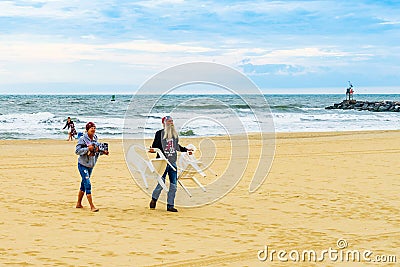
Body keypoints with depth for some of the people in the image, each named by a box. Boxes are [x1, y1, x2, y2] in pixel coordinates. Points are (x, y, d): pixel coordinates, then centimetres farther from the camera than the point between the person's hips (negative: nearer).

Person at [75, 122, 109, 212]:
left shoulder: (95, 139, 6)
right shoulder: (82, 139, -13)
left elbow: (97, 150, 14)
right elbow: (77, 151, -18)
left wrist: (103, 152, -5)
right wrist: (87, 149, -27)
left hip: (91, 165, 7)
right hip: (83, 165, -7)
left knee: (84, 184, 16)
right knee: (88, 184, -12)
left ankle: (79, 203, 28)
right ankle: (92, 206, -12)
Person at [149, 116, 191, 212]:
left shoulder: (175, 134, 13)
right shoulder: (159, 133, -3)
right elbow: (155, 146, -3)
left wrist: (186, 150, 28)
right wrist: (152, 149, -24)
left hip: (173, 162, 5)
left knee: (173, 185, 2)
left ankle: (170, 205, 9)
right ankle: (154, 199, 20)